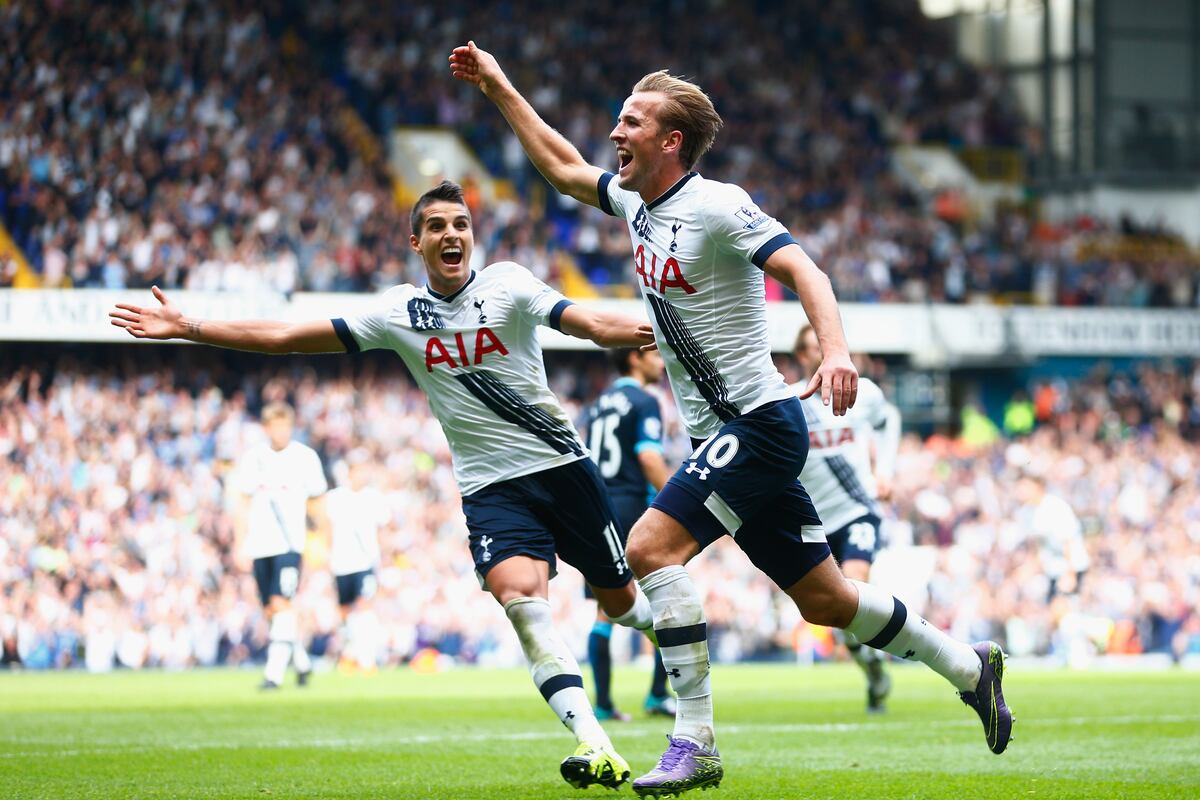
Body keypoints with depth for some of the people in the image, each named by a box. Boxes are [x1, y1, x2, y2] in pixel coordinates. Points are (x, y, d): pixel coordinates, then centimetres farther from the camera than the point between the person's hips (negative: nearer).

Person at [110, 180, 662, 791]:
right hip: (491, 486, 1)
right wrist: (184, 327, 2)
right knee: (520, 596, -24)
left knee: (620, 600, 9)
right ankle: (595, 746, -30)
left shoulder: (506, 284, -4)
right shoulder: (398, 312, 3)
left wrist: (641, 333, -40)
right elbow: (286, 337, 5)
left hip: (562, 465, -1)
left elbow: (589, 323, -18)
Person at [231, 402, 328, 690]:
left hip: (290, 544, -4)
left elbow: (316, 504, 8)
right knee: (271, 610, 8)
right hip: (260, 545, 4)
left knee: (281, 604, -17)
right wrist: (240, 544, 7)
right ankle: (301, 663, 28)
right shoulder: (253, 458, 7)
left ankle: (274, 673, -20)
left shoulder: (305, 457, 0)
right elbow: (243, 504, 12)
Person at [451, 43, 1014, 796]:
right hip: (723, 434, 9)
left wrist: (836, 351, -43)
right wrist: (499, 88, 25)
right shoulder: (635, 201, 10)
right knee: (823, 598, 12)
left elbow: (801, 268, -27)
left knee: (651, 546, -21)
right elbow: (563, 167, 26)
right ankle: (968, 665, 28)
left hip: (758, 423, -9)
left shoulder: (716, 206, -16)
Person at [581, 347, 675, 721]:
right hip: (633, 505, -7)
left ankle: (603, 702, 1)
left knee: (606, 611, 6)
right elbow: (648, 457, -16)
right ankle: (658, 694, -4)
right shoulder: (643, 402, -5)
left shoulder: (598, 406, 18)